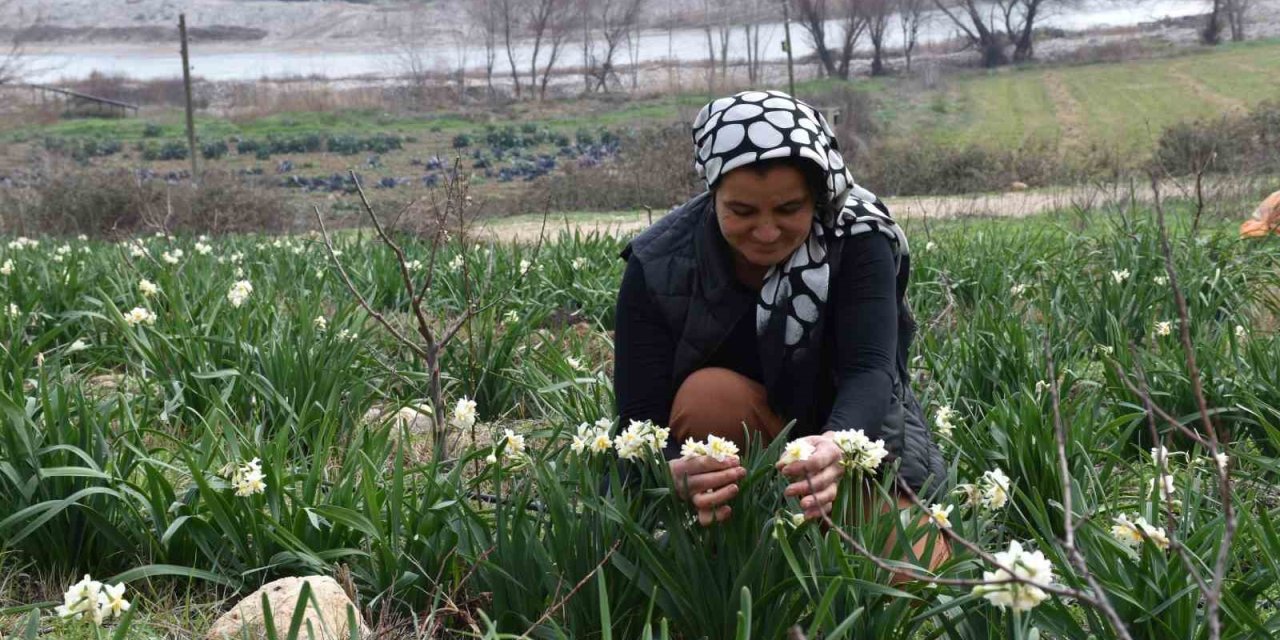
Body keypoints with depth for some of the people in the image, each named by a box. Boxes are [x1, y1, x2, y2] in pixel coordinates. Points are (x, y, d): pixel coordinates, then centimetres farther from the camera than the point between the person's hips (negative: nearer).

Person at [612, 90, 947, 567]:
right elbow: (641, 418, -24)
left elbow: (870, 370, -32)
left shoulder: (857, 239, -19)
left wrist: (836, 447, -56)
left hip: (852, 433, 1)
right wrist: (676, 473, -50)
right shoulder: (658, 268, -19)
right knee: (708, 395, -33)